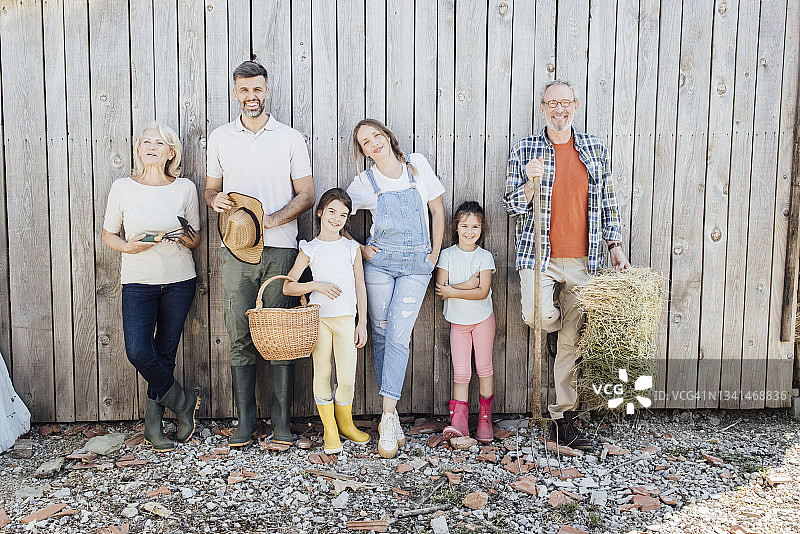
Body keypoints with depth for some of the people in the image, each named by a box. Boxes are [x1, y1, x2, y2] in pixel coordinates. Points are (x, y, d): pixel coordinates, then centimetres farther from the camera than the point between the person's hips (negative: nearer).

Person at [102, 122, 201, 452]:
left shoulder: (185, 188, 2)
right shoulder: (123, 188, 0)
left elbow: (196, 239, 8)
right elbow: (108, 234, 8)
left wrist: (184, 237, -15)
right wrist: (129, 247, -12)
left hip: (179, 280, 1)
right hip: (138, 281, 0)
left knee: (165, 353, 5)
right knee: (138, 352, -16)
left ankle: (153, 423, 21)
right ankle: (182, 402, 9)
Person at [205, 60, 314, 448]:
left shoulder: (290, 138, 7)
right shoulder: (220, 137, 14)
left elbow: (307, 195, 3)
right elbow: (211, 188, 19)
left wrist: (271, 220, -12)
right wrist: (215, 199, -6)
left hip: (280, 248, -2)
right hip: (236, 250, 2)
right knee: (240, 336, 2)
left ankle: (281, 421, 7)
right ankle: (245, 422, 10)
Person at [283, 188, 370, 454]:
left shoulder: (352, 248, 8)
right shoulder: (310, 249, 3)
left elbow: (360, 287, 10)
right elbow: (288, 286, 1)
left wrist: (362, 323, 6)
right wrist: (318, 285, -13)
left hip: (346, 318, 1)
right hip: (318, 316, -1)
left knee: (347, 379, -2)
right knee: (322, 374, 3)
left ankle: (345, 423, 23)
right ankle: (329, 429, 19)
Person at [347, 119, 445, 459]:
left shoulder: (418, 165, 3)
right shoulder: (364, 183, 2)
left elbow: (437, 211, 9)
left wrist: (434, 254, 4)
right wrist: (359, 249, 1)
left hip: (417, 264, 0)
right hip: (379, 261, 1)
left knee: (398, 334, -11)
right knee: (381, 334, 0)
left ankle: (387, 418, -10)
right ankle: (392, 419, 9)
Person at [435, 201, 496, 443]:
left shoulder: (485, 256, -5)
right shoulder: (447, 255, -2)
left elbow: (483, 292, -16)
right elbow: (441, 290, -11)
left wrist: (453, 291, -18)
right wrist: (467, 284, -20)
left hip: (482, 318, 0)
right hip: (457, 320, 1)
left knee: (484, 369, 6)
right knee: (460, 372, -2)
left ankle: (485, 418, 18)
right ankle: (459, 422, -5)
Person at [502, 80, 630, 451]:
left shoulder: (595, 149, 10)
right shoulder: (524, 151, 3)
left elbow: (607, 203, 15)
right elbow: (512, 208, 2)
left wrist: (615, 245, 8)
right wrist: (531, 183, -16)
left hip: (582, 260, 2)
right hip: (539, 255, -2)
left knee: (571, 343, 2)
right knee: (538, 316, -27)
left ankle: (562, 418, 13)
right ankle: (561, 317, 12)